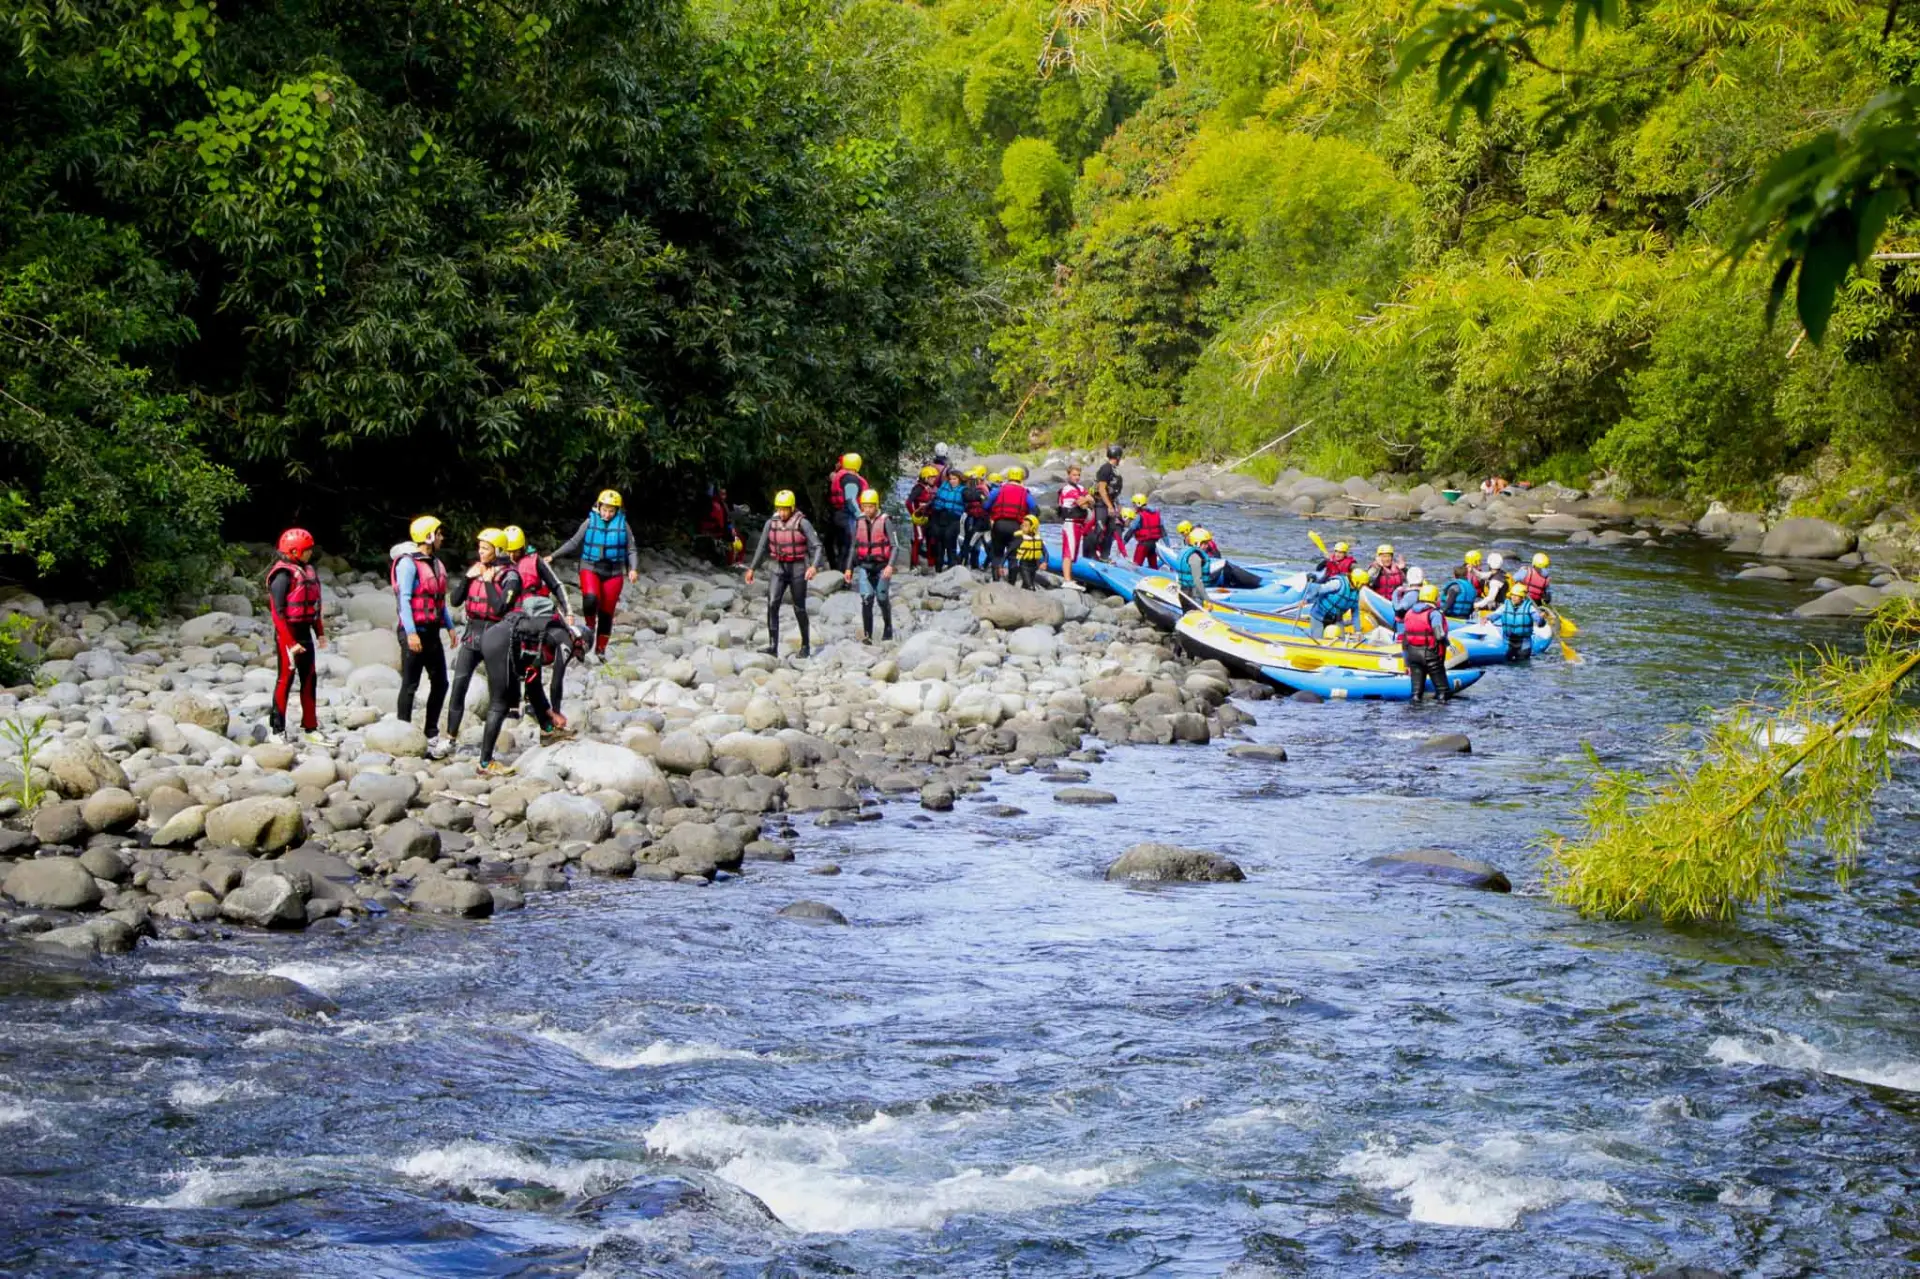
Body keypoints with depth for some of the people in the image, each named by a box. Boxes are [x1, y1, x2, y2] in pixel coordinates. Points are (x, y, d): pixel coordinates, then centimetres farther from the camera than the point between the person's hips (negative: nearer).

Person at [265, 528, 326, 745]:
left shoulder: (309, 571, 11)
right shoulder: (283, 575, -16)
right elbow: (277, 612, -18)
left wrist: (320, 632, 15)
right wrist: (290, 643, -21)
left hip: (305, 632, 8)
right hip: (288, 633, -8)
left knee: (309, 680, 9)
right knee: (286, 679, -2)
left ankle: (310, 728, 15)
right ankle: (278, 729, 5)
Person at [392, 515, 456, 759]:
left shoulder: (436, 564, 15)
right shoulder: (409, 563, -11)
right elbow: (404, 599, -17)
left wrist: (450, 627, 15)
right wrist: (411, 633, -23)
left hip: (432, 632, 8)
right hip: (414, 632, -8)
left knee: (440, 683, 9)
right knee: (410, 685, -2)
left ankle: (431, 734, 18)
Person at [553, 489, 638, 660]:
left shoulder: (622, 525, -1)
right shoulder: (590, 522, 0)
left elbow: (632, 550, 2)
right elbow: (573, 543, 6)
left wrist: (633, 569, -14)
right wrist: (553, 556, 2)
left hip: (613, 572, 1)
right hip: (591, 568, -1)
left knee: (606, 612, 4)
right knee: (590, 598, -29)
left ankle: (601, 649, 18)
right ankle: (590, 626, 0)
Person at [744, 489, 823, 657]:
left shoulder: (802, 523, -11)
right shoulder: (771, 523, 1)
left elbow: (816, 546, -14)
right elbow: (762, 547, 12)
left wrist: (814, 566, -30)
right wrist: (752, 568, 12)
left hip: (798, 568, -3)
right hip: (779, 568, 3)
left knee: (799, 608, 3)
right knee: (772, 604, -13)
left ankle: (806, 646, 21)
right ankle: (773, 646, -14)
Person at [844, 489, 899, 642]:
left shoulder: (884, 522, -8)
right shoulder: (859, 523, 5)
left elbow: (894, 546, -11)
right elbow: (853, 547, 14)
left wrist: (890, 566, -23)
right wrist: (849, 568, 11)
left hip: (881, 566, -2)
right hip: (864, 566, 2)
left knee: (883, 598, 9)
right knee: (866, 598, -12)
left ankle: (888, 628, 32)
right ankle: (867, 634, -12)